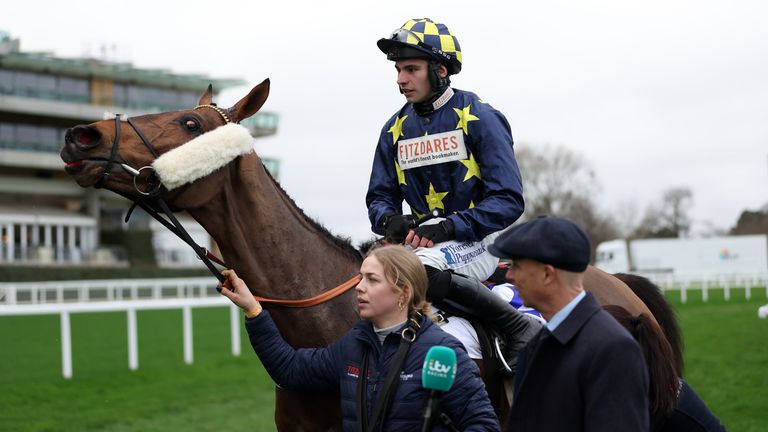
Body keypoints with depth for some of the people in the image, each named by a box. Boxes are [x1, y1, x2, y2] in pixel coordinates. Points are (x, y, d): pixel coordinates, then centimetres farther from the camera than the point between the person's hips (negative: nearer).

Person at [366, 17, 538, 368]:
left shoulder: (479, 118, -7)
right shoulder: (395, 129, 8)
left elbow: (508, 201, -13)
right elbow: (379, 197, 12)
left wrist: (449, 227, -24)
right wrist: (389, 220, -14)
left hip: (478, 238, -6)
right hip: (423, 238, 6)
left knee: (423, 267, -35)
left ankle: (521, 328, -21)